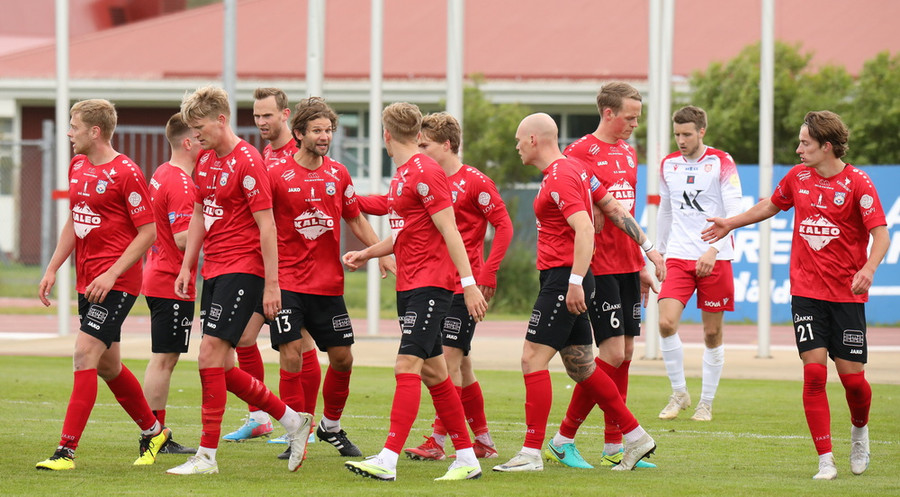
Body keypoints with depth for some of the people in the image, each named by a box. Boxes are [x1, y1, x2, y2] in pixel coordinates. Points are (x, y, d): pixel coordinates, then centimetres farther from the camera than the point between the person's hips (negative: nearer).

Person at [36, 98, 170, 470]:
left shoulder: (126, 173, -13)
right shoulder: (77, 166, 12)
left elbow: (148, 232, -13)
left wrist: (112, 274, -19)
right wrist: (52, 268, 14)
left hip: (116, 283, -9)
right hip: (87, 282, 9)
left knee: (85, 355, -16)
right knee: (107, 366, 15)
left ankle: (66, 451, -18)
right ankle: (153, 431, 34)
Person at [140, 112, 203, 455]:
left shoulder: (162, 175, 13)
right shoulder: (180, 183, -18)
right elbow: (184, 239, -23)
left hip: (158, 280, 10)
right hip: (173, 283, -10)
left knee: (164, 359, 13)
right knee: (163, 359, -6)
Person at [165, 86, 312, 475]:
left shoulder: (247, 161, -13)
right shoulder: (205, 160, 12)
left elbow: (266, 225, -15)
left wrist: (271, 284, -16)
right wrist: (186, 266, 18)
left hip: (242, 270, -9)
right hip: (213, 269, 9)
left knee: (210, 353, -13)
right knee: (219, 367, 7)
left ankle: (207, 455, -8)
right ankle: (292, 420, 21)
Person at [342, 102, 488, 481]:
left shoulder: (424, 172, -14)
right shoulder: (402, 174, 16)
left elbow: (449, 232, -17)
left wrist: (469, 283, -19)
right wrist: (365, 254, 19)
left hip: (431, 284, -10)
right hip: (409, 284, 10)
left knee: (407, 366, -16)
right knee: (432, 371, 11)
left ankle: (388, 461, -23)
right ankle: (467, 459, 16)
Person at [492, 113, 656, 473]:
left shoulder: (559, 177, -14)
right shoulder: (573, 168, 15)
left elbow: (585, 229, -24)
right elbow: (614, 209, 19)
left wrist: (575, 281, -29)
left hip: (562, 278, -10)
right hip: (567, 281, 10)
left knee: (533, 359, -11)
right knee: (580, 366, 14)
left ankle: (532, 453, -12)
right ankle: (636, 437, 19)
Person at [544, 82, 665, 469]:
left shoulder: (628, 154, 16)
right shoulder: (579, 152, -9)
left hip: (627, 265, 8)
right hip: (599, 266, -8)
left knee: (624, 354, 7)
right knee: (613, 353, -12)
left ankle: (614, 448, 11)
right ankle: (563, 440, -3)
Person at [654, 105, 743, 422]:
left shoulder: (721, 163, -5)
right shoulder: (669, 165, 9)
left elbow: (734, 212, -10)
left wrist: (713, 250, -21)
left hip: (715, 259, -3)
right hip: (678, 257, 3)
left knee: (712, 333, 1)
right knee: (666, 322, -14)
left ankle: (706, 403, 14)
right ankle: (679, 393, 1)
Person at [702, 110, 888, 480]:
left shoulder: (857, 182, -9)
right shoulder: (798, 176, 5)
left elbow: (880, 234, -15)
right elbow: (771, 205, 26)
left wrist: (868, 269, -33)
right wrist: (730, 224, 34)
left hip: (847, 294, -3)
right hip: (806, 292, 3)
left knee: (852, 376, -2)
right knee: (814, 372, -9)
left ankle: (859, 429, 31)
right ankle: (825, 460, -6)